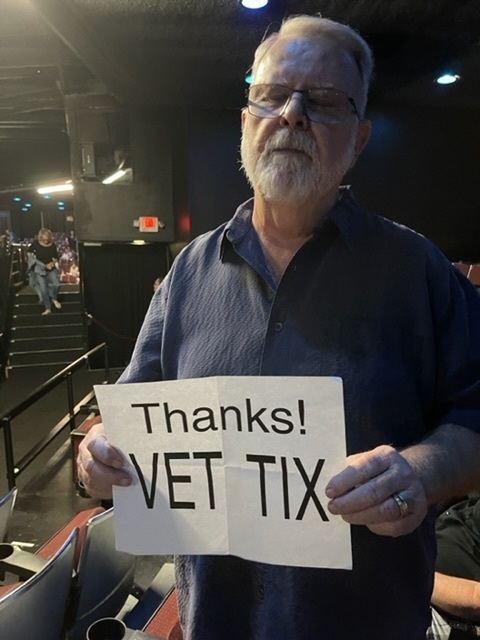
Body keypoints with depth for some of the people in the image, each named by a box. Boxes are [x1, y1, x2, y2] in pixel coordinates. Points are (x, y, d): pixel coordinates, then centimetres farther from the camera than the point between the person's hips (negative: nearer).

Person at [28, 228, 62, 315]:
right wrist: (32, 258, -6)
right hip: (39, 269, -1)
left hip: (51, 269, 1)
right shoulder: (36, 243, -7)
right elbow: (29, 252, 10)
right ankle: (48, 308, 1)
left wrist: (52, 263, -15)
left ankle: (54, 298, 11)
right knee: (43, 289, -11)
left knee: (56, 284, -21)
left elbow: (56, 258, 4)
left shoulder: (52, 245, -5)